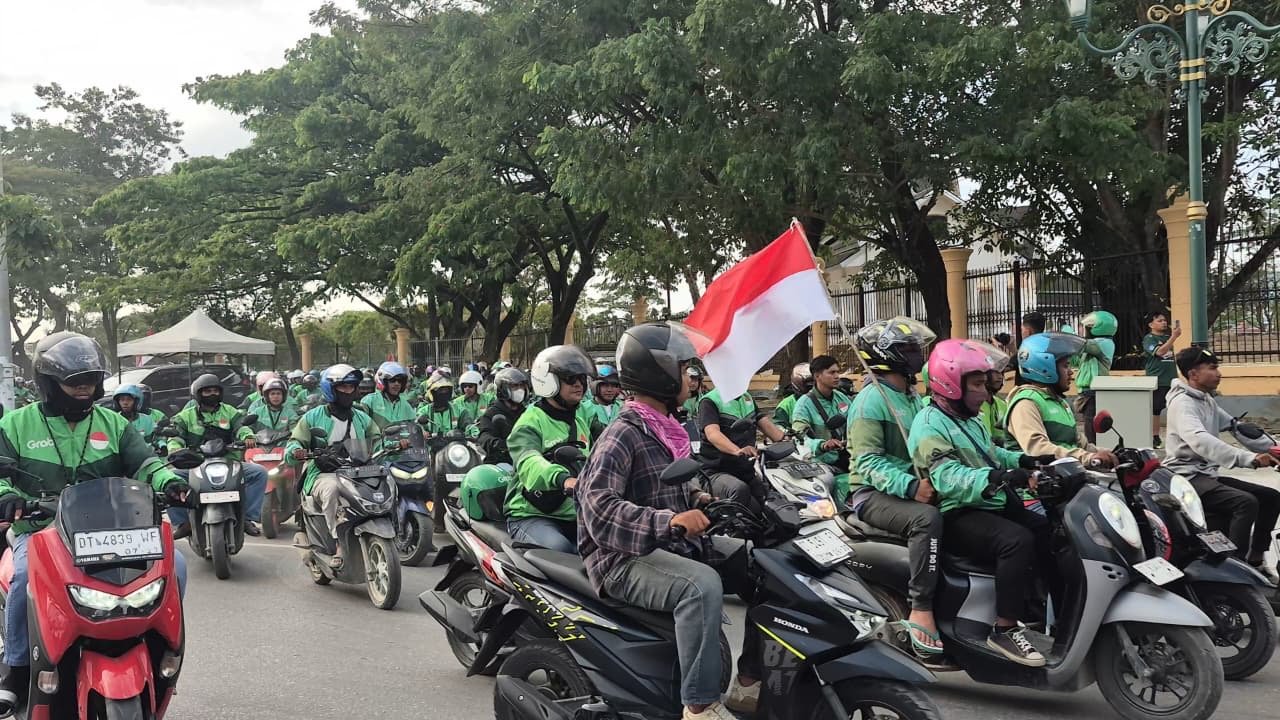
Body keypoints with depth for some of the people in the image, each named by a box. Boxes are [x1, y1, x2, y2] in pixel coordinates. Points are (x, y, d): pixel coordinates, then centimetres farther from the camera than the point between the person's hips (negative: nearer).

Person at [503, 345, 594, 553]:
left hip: (574, 517, 7)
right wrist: (562, 478, -49)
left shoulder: (581, 423, 20)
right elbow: (528, 462, -29)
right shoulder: (530, 423, -9)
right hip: (530, 515, -7)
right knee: (560, 550, -35)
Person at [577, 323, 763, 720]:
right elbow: (599, 508, -29)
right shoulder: (622, 436, -16)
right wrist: (669, 520, -40)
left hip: (676, 544, 9)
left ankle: (750, 682, 7)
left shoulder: (669, 429, 13)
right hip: (625, 556, -9)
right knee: (702, 584, -35)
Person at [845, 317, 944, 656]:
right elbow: (868, 462, -19)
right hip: (874, 493, -8)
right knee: (927, 518, -34)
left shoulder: (913, 398, 16)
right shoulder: (871, 400, -12)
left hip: (912, 486, 9)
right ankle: (921, 612, -32)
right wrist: (910, 486, -31)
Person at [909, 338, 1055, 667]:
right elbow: (948, 479, -28)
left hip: (994, 506, 10)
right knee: (1017, 540, -31)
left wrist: (1024, 461, 10)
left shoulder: (969, 420, 19)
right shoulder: (930, 425, -14)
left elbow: (990, 455, 30)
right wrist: (998, 477, -42)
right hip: (957, 516, -10)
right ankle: (1005, 630, -25)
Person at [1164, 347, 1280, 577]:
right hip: (1187, 478, -10)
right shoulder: (1182, 403, -16)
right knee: (1246, 503, -27)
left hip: (1208, 475, 10)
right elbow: (1200, 441, -33)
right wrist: (1249, 458, -41)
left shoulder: (1207, 401, 16)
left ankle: (1254, 561, 9)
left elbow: (1236, 427, 20)